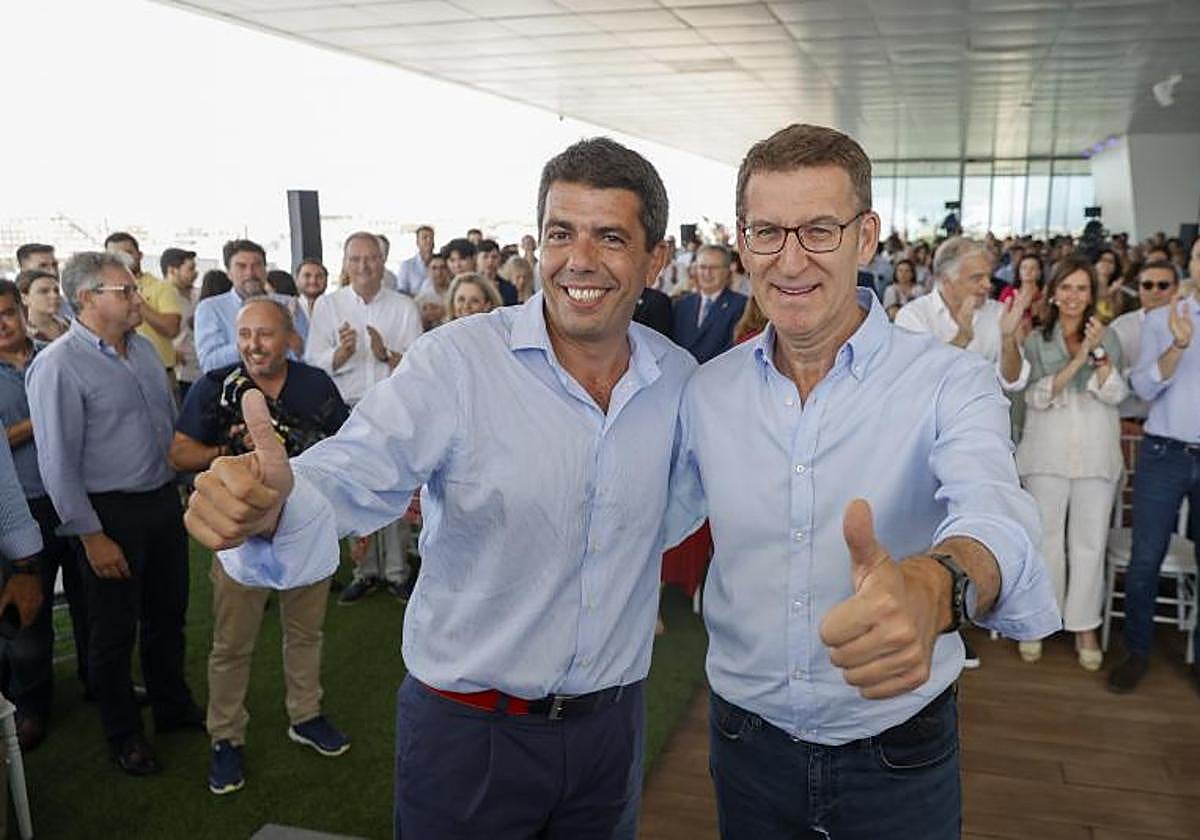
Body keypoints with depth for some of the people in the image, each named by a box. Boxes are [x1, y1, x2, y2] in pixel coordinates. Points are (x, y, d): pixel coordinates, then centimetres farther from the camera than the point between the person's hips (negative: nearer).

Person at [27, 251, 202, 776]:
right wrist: (92, 537, -16)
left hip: (164, 501, 7)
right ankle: (123, 733, 29)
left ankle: (174, 708, 40)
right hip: (111, 514, -7)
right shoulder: (58, 366, -16)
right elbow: (58, 464, -17)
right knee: (113, 632, 10)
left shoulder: (144, 349, 6)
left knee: (167, 616, 20)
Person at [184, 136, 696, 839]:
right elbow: (349, 479, -27)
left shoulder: (681, 378, -4)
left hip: (613, 721, 4)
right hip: (469, 726, -3)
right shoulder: (457, 361, -16)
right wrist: (269, 504, -48)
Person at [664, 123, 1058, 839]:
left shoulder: (952, 383, -14)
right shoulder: (708, 390, -3)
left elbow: (993, 510, -33)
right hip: (746, 741, 2)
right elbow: (656, 518, 9)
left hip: (901, 757, -2)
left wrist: (934, 587, -53)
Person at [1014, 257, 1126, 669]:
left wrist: (1098, 352, -15)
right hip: (1048, 452, -1)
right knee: (1047, 538, 5)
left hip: (1096, 453, 1)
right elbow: (1037, 396, -8)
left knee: (1090, 542, 4)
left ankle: (1085, 626, 16)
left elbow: (1115, 394, -3)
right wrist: (1077, 361, -17)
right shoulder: (1036, 341, 4)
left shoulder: (1108, 338, 7)